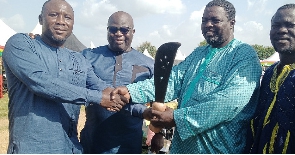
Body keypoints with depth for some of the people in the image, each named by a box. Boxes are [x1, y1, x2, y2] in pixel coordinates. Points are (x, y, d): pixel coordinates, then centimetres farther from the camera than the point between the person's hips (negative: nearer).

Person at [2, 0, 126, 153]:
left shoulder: (80, 60, 12)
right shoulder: (19, 43, -4)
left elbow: (106, 92, 6)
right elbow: (39, 82, -20)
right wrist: (97, 97, -18)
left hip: (71, 147, 6)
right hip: (31, 146, -5)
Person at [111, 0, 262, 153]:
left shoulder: (245, 55, -10)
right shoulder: (198, 54, 13)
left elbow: (231, 101, -24)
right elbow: (173, 80, 1)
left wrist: (177, 118, -26)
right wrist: (131, 90, -15)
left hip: (217, 148, -6)